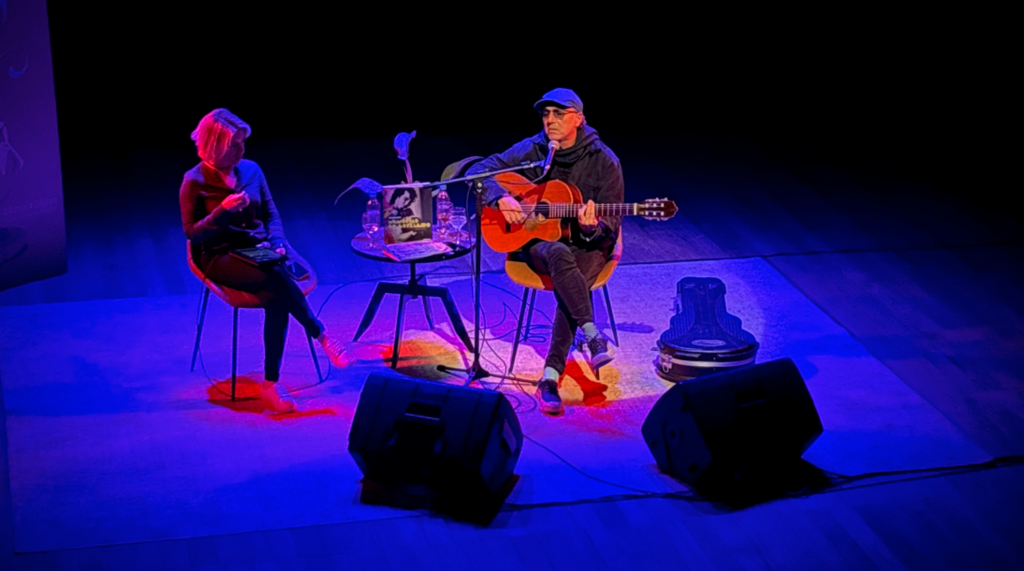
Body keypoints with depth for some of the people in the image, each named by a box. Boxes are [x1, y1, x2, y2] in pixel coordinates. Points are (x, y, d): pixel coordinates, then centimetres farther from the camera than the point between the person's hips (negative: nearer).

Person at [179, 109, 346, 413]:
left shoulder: (251, 169, 9)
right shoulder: (195, 181, -4)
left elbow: (272, 215, 13)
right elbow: (192, 233, -5)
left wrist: (277, 242, -8)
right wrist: (223, 210, -20)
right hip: (222, 257, -4)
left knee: (276, 297, -30)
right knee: (277, 279, -35)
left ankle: (271, 383, -28)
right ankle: (322, 337, -23)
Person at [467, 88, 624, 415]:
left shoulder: (604, 162, -6)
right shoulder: (531, 151, -2)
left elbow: (611, 224, -5)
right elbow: (478, 171, 0)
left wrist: (593, 227, -29)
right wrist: (501, 199, -19)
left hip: (588, 245, -1)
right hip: (537, 241, 1)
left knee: (572, 283, -34)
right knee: (559, 254, -38)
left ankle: (550, 378, -34)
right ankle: (593, 337, -39)